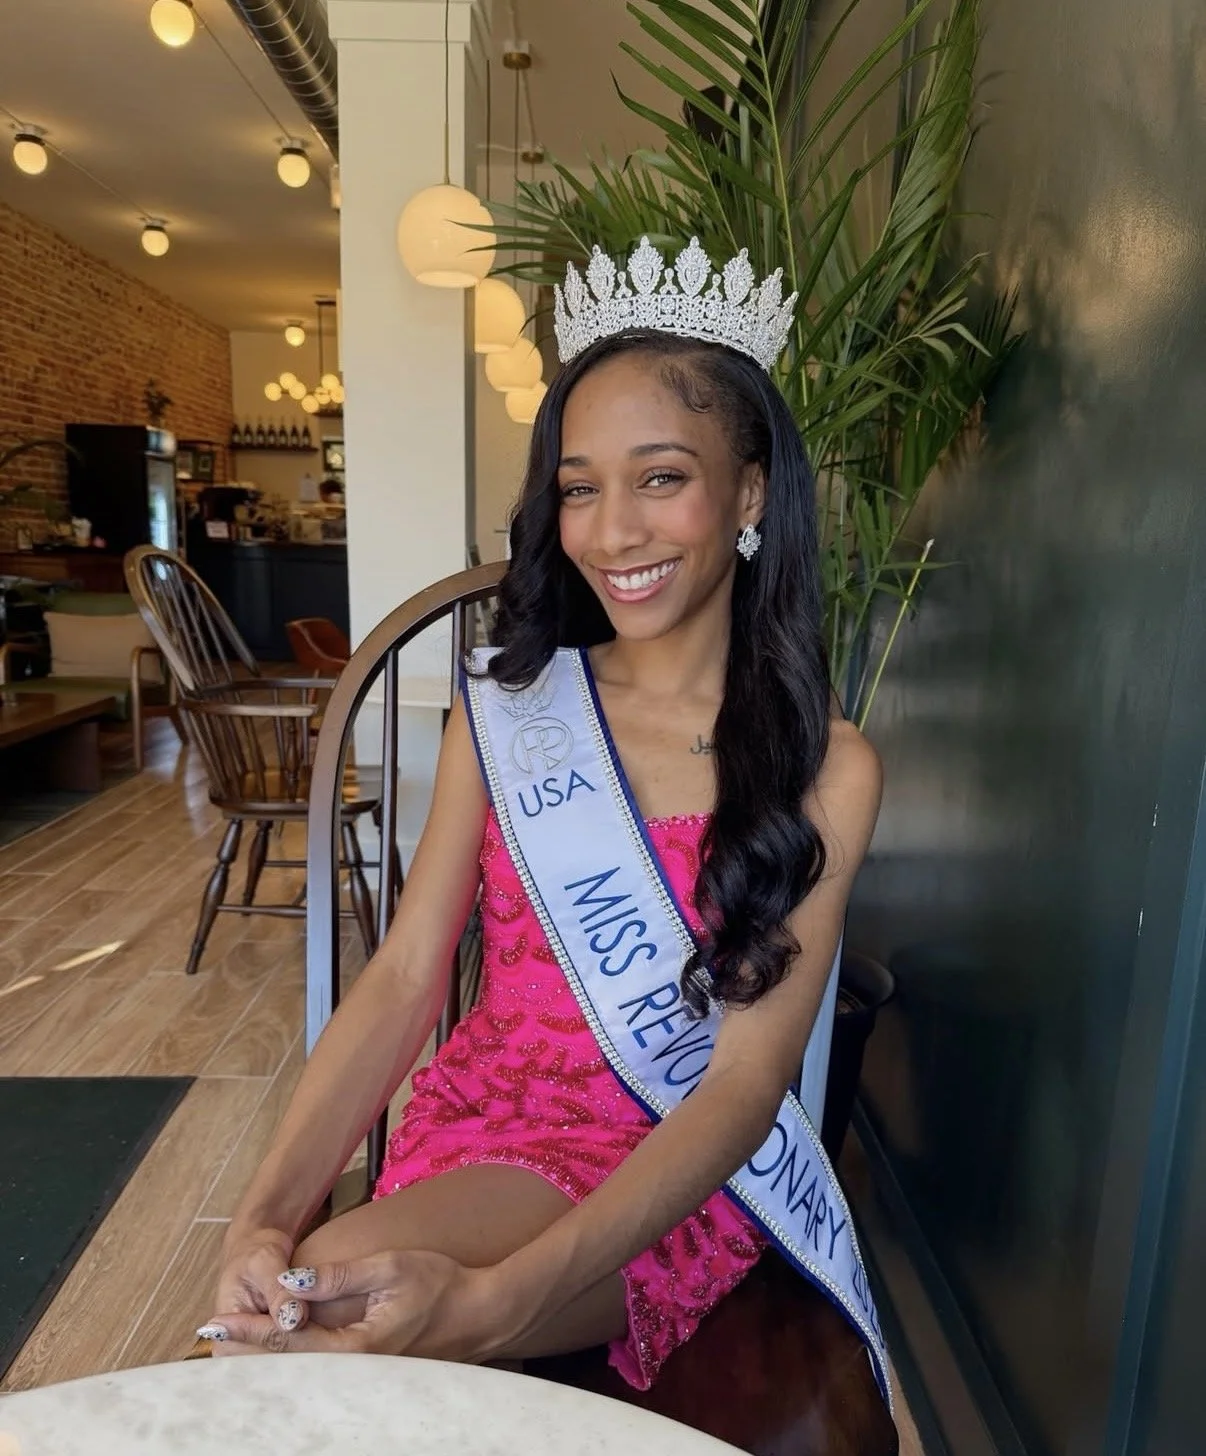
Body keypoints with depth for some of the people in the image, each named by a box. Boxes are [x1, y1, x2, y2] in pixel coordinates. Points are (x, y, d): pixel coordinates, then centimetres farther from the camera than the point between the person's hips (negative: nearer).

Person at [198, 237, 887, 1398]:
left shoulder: (823, 768, -8)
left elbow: (745, 1081, -15)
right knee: (284, 1304, -27)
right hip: (481, 1128, 3)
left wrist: (494, 1300, -28)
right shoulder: (504, 712, 0)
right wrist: (264, 1216, -20)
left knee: (325, 1317, -28)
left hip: (682, 1177, -2)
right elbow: (399, 983, -3)